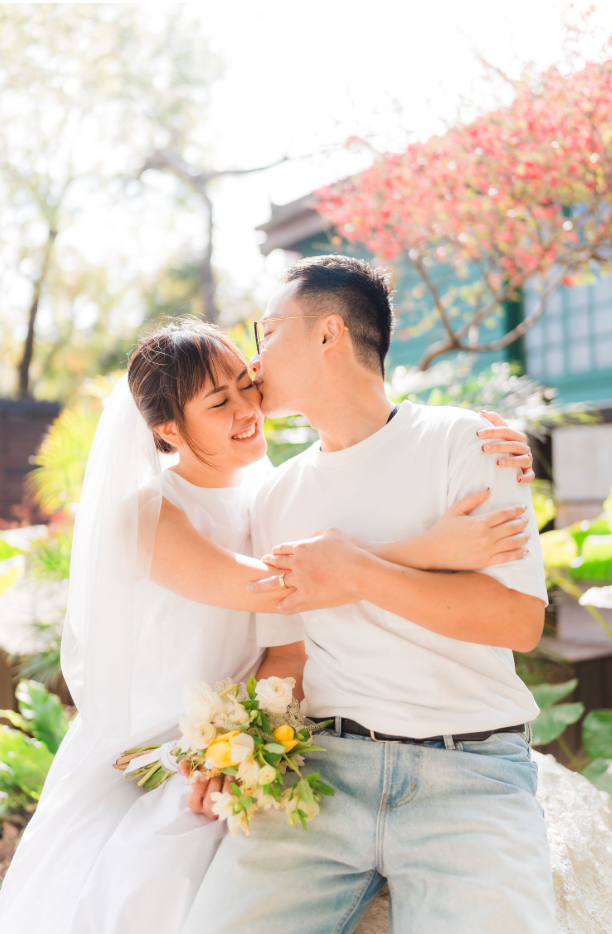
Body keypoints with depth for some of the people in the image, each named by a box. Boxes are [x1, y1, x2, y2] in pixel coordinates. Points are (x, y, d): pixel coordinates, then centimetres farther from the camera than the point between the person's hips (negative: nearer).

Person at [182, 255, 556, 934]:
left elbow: (520, 618, -9)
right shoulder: (276, 495, 15)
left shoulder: (459, 440, 0)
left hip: (469, 773, -3)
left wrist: (359, 573, -15)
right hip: (324, 761, 4)